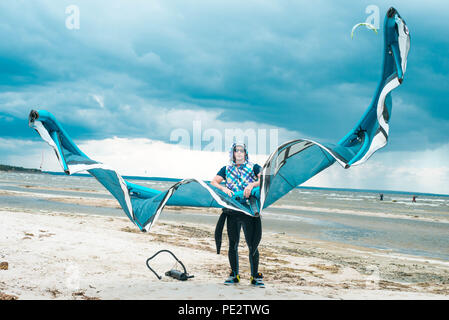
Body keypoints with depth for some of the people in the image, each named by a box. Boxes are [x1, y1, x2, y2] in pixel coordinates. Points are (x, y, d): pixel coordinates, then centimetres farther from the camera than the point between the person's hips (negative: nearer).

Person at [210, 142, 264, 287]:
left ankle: (255, 276, 8)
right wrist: (223, 188, -12)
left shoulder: (254, 167, 9)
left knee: (252, 245, -3)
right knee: (233, 244, 6)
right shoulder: (226, 169, 15)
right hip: (232, 211, 2)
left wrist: (252, 184, -21)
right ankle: (234, 274, 19)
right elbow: (213, 182, 6)